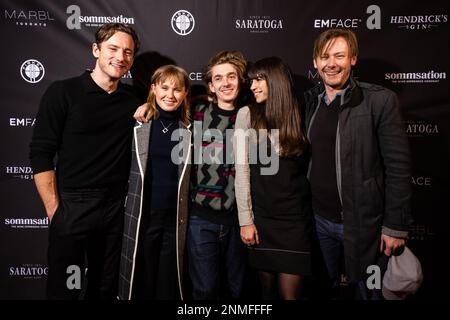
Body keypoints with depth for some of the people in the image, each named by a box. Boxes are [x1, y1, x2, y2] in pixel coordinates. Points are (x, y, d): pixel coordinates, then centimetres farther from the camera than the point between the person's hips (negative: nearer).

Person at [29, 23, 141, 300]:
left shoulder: (133, 100, 6)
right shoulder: (63, 92, -6)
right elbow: (41, 154, -8)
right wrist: (54, 209, -11)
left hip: (115, 206, 4)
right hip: (73, 205, -3)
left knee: (106, 287, 18)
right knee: (65, 289, 8)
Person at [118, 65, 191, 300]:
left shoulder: (190, 130, 3)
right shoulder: (138, 123, -2)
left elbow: (191, 176, 8)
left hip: (175, 219, 1)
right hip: (142, 217, -1)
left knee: (169, 283, 12)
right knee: (140, 281, 12)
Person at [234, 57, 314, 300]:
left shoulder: (299, 115, 3)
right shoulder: (247, 114, -1)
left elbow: (307, 167, 5)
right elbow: (242, 170, -4)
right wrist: (245, 219, -6)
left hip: (295, 216, 0)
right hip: (261, 216, 0)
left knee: (290, 292, 3)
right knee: (267, 288, 13)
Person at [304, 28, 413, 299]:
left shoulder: (380, 101, -11)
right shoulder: (309, 101, 4)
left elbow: (398, 168, -12)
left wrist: (395, 226, -12)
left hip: (361, 224, -4)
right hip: (320, 220, 4)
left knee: (365, 289, 15)